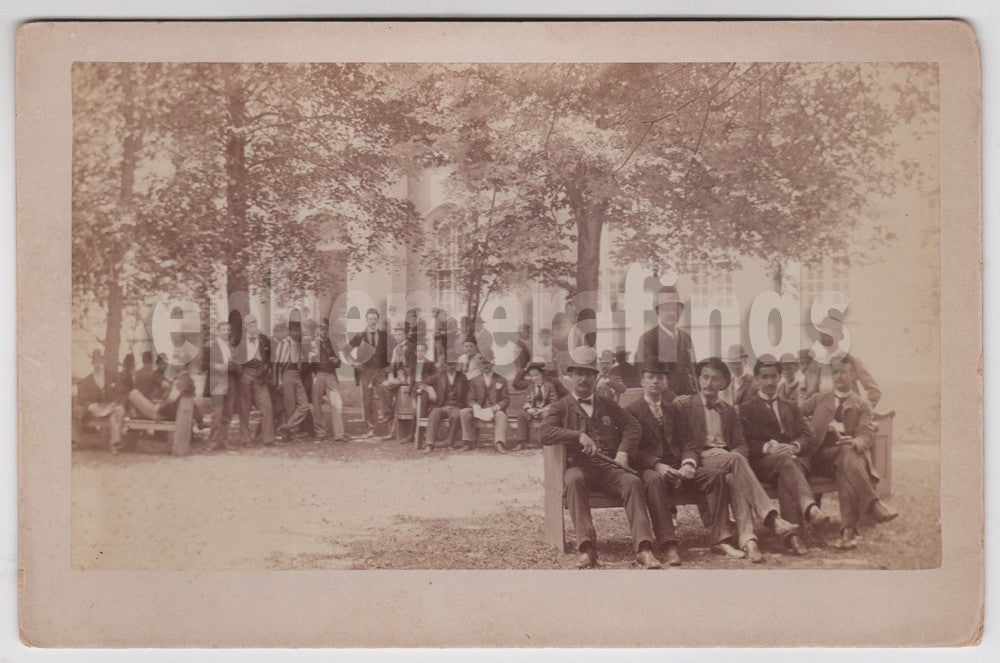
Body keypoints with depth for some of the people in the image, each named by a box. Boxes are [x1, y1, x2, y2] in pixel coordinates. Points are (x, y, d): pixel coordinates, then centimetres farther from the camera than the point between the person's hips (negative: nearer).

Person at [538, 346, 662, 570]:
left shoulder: (607, 405, 24)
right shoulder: (561, 407, 13)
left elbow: (632, 426, 15)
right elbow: (544, 431, -4)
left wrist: (624, 452, -5)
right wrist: (579, 436, -16)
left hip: (610, 466, 2)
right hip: (579, 466, -2)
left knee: (633, 482, -29)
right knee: (574, 481, -38)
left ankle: (644, 548, -38)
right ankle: (586, 548, -43)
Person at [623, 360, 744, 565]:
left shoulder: (674, 407, 21)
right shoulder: (631, 410, 8)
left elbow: (689, 442, 13)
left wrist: (688, 464, -9)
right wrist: (657, 465, -20)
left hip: (679, 468, 4)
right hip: (650, 468, -4)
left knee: (716, 475, -20)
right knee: (654, 480, -39)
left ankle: (721, 538, -21)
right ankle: (668, 546, -43)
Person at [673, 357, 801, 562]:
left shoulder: (729, 410, 25)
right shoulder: (683, 404, 13)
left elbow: (741, 445, 16)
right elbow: (681, 440, 2)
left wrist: (734, 455, -10)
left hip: (728, 458, 3)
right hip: (701, 460, -3)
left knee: (736, 479, -35)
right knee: (735, 460, -35)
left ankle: (747, 538, -51)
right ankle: (771, 517, -46)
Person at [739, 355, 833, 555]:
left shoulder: (790, 407, 29)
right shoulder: (747, 408, 17)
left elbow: (809, 439, 15)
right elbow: (745, 444, 3)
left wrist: (794, 447, -8)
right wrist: (768, 447, -16)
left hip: (794, 457, 3)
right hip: (763, 462, -3)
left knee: (787, 473, -36)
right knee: (784, 463, -39)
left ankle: (792, 534, -56)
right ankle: (810, 508, -67)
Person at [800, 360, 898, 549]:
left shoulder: (862, 405, 19)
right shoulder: (819, 399, 24)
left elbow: (867, 436, 3)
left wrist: (854, 442, -22)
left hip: (851, 453, 0)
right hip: (822, 457, 0)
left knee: (845, 471, -38)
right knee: (846, 454, -36)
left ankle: (848, 530, -54)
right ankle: (874, 503, -50)